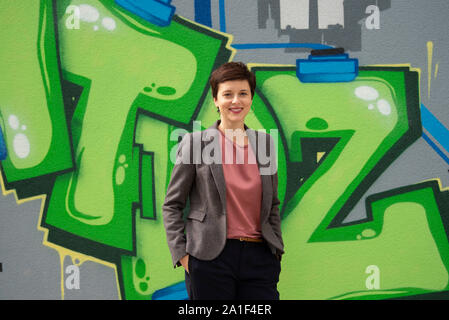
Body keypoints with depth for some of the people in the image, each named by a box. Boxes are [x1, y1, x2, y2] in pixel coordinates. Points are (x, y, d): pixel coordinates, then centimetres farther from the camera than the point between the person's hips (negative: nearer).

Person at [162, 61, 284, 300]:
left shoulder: (265, 142, 11)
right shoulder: (195, 143, 0)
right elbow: (171, 205, 3)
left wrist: (277, 250, 12)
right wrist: (181, 254, -5)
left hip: (260, 258, 3)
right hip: (211, 260, -3)